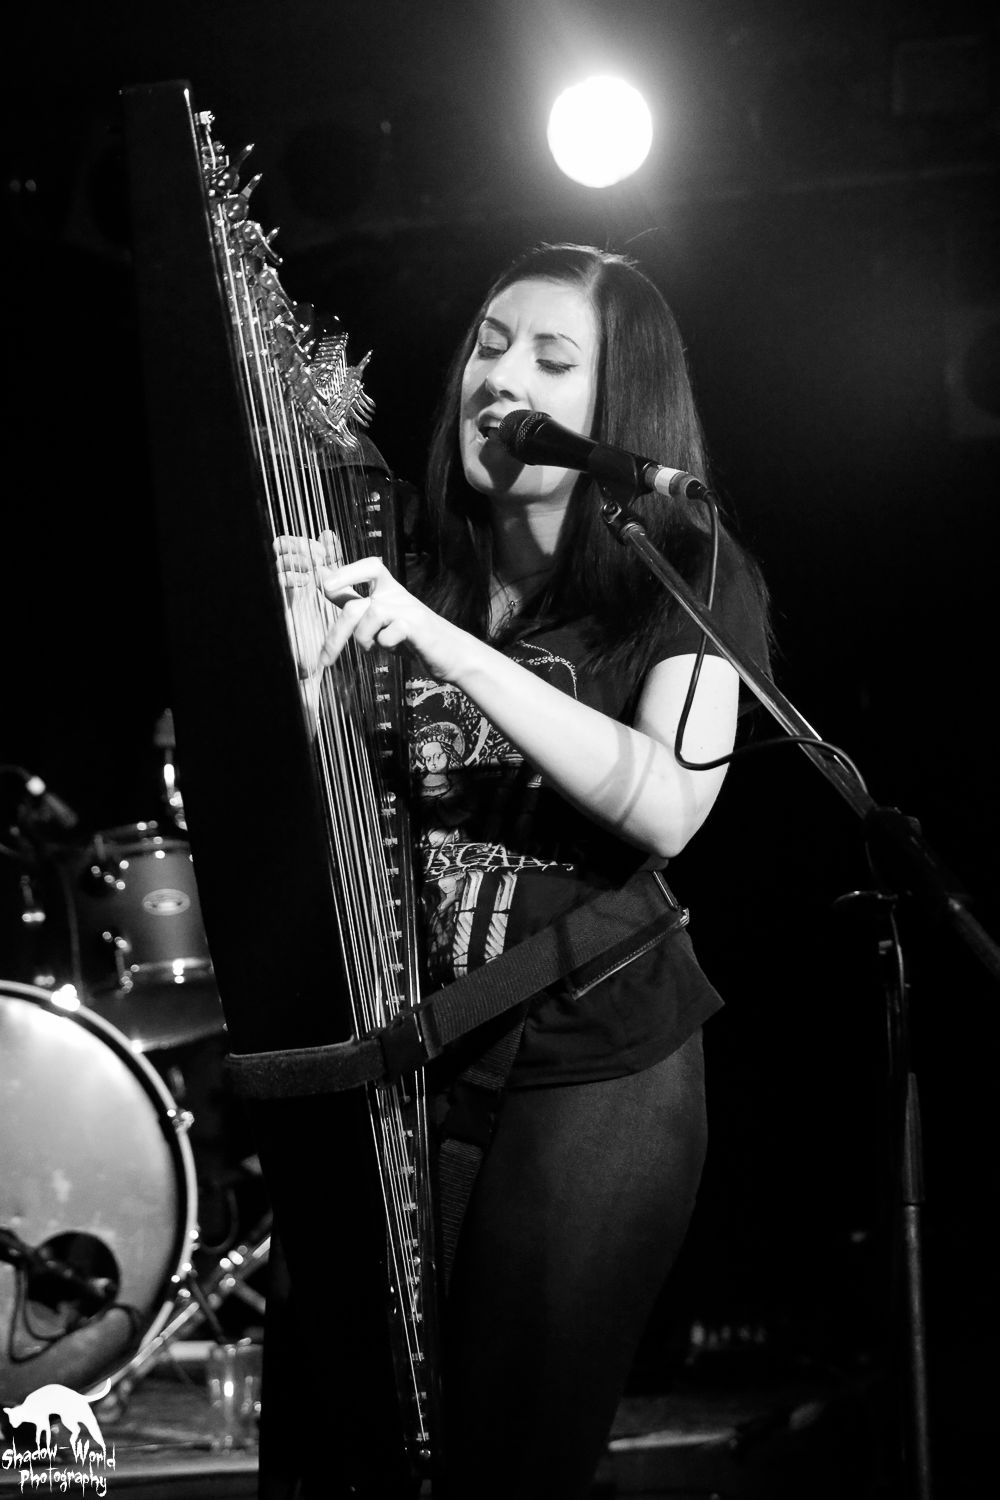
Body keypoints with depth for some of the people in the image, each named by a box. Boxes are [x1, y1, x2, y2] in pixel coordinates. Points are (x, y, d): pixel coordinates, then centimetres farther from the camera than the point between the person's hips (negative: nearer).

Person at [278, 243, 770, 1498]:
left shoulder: (692, 580, -2)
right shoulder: (405, 574, 8)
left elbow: (668, 807, -18)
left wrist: (442, 644, -24)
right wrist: (297, 656, -13)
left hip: (595, 1078, -3)